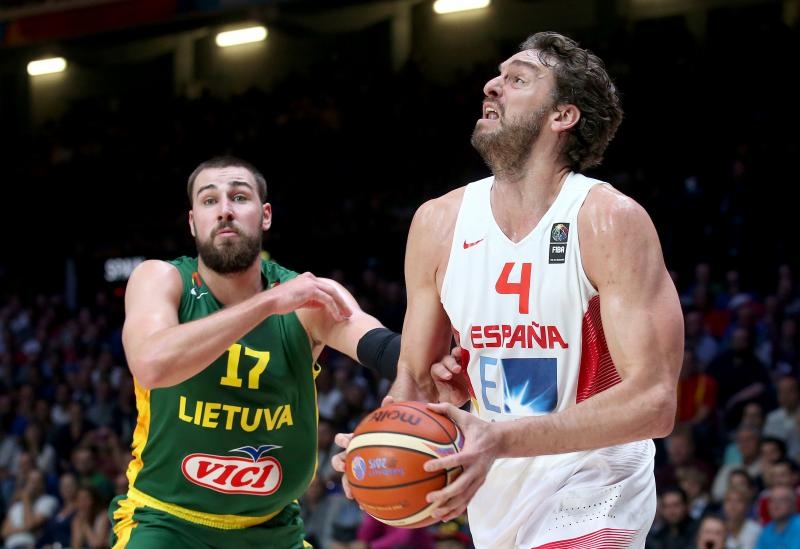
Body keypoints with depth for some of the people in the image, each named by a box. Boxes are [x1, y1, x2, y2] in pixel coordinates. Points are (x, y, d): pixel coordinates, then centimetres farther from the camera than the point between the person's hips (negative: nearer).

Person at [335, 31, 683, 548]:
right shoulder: (438, 223, -1)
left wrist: (501, 440, -34)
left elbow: (653, 400, -24)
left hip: (589, 499, -5)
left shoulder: (611, 221, -17)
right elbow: (417, 378, 8)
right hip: (494, 492, 5)